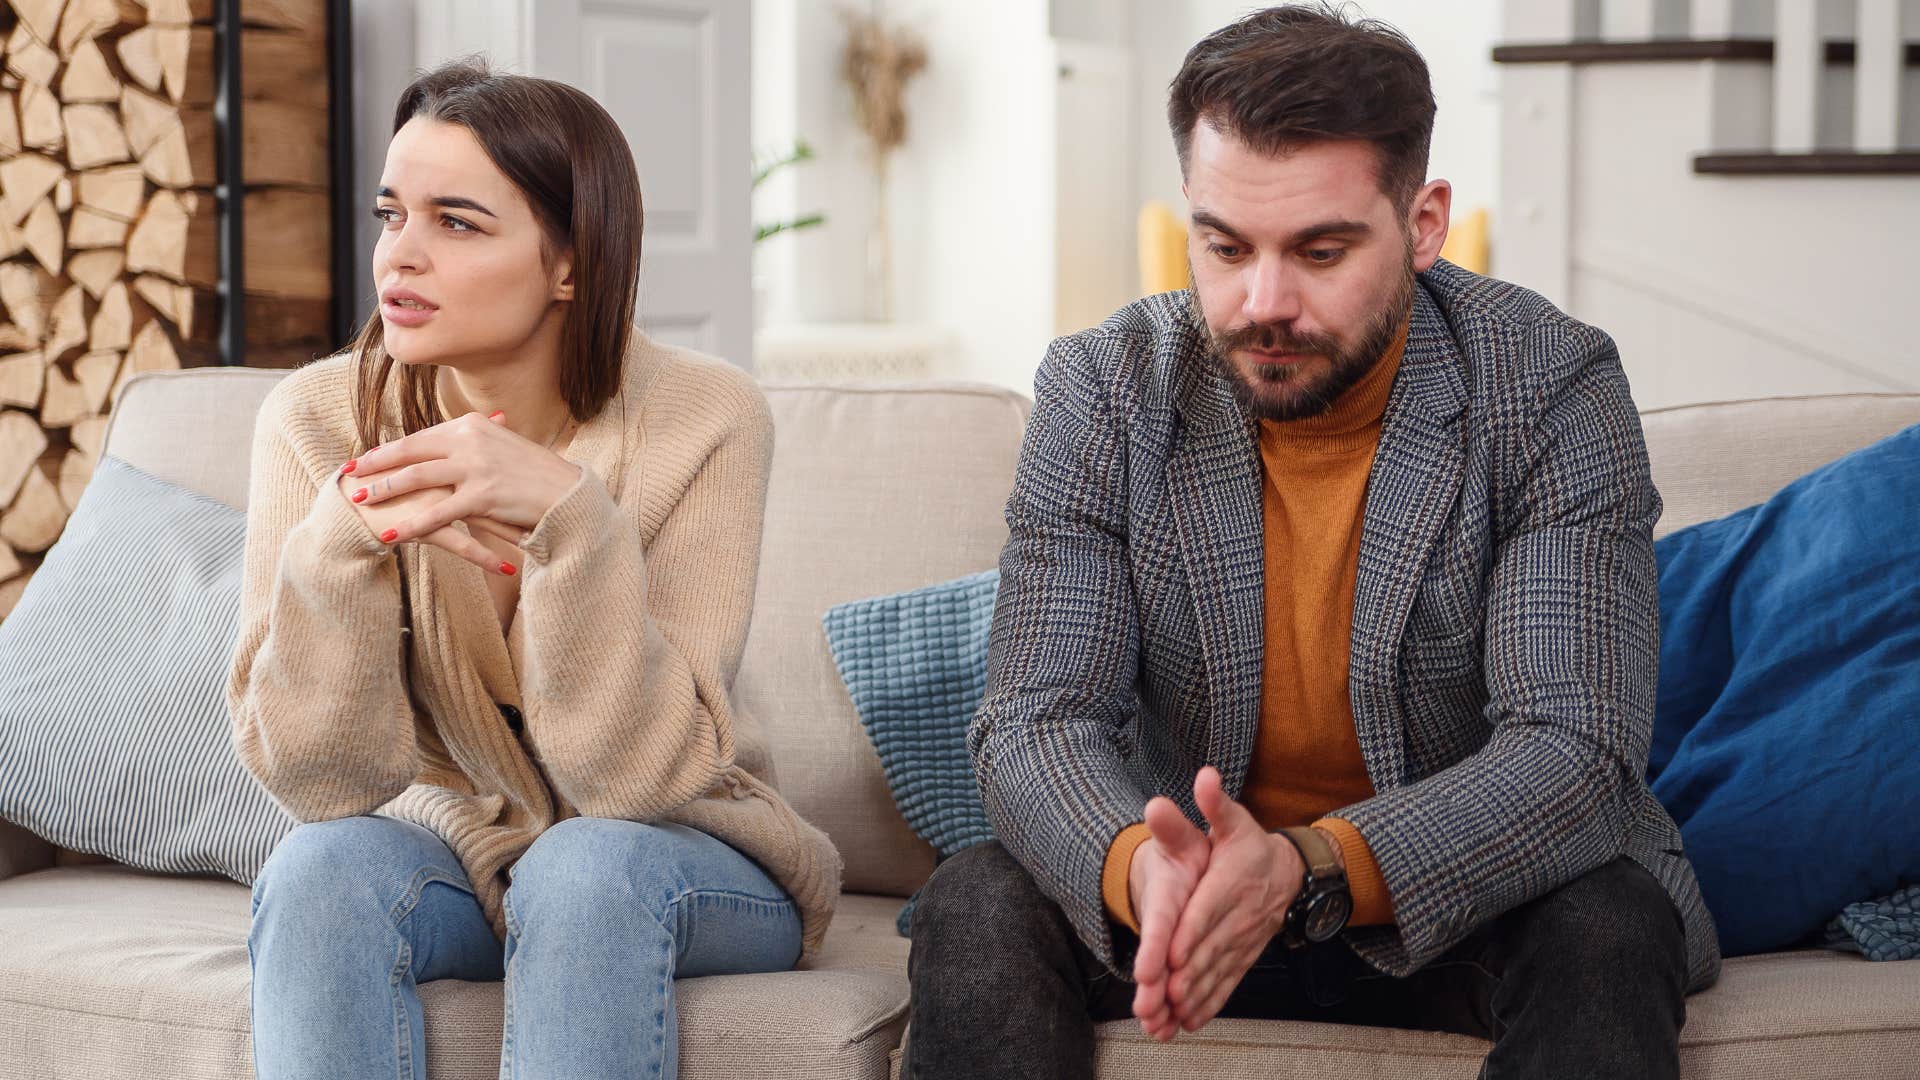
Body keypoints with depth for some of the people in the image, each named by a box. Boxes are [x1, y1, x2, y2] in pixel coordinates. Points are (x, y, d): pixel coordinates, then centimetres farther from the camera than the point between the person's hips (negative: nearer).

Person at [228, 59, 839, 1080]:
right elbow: (318, 778, -16)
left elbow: (640, 774, -23)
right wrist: (340, 536, -33)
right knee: (321, 870, -29)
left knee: (584, 870, -34)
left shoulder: (701, 420, -17)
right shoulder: (317, 418, -11)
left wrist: (565, 514, -36)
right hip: (445, 844, 2)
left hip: (680, 859, -2)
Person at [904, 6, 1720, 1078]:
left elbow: (1576, 748, -22)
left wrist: (1309, 869, -40)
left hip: (1462, 903, -1)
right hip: (1192, 889, 2)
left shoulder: (1553, 390, -15)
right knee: (977, 904, -25)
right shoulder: (1103, 391, -8)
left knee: (1605, 928, -32)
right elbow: (1038, 720, -14)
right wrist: (1140, 863, -39)